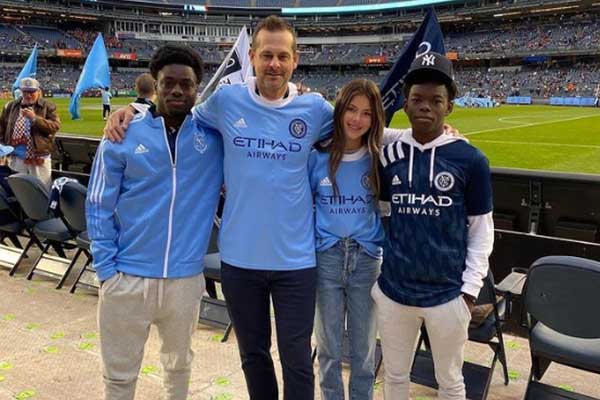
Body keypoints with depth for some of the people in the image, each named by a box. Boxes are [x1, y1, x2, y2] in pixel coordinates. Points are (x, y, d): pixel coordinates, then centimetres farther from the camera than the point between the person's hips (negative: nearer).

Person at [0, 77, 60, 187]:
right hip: (16, 158, 4)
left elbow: (55, 126, -12)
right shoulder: (11, 106, 9)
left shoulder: (47, 106, -2)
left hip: (39, 158, -4)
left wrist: (35, 118, -19)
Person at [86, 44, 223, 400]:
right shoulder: (123, 136, -4)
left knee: (180, 364, 24)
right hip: (127, 278, -1)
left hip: (186, 278, 1)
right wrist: (107, 267, -4)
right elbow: (99, 207, 0)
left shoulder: (215, 135, -2)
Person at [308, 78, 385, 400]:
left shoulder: (379, 158, -2)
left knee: (364, 346, 12)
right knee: (329, 344, 13)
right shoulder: (317, 156, -3)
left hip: (367, 259, 0)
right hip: (326, 258, 0)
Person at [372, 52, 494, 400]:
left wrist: (470, 288, -4)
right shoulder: (389, 155, 1)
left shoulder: (470, 159, -7)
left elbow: (481, 230, -2)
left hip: (448, 294, -2)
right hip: (393, 290, 3)